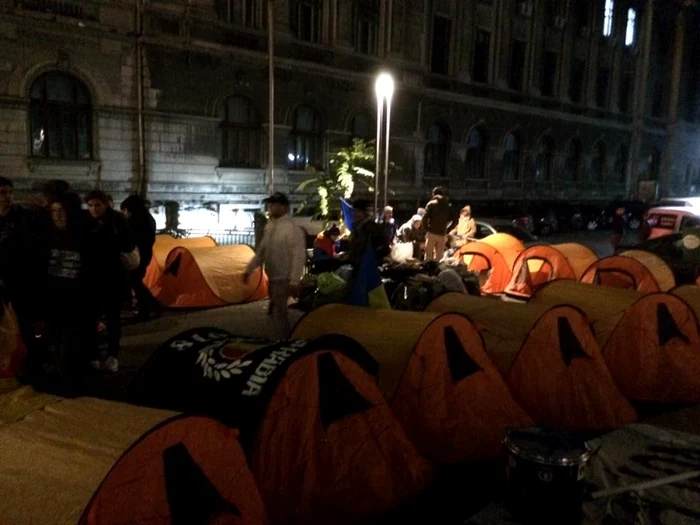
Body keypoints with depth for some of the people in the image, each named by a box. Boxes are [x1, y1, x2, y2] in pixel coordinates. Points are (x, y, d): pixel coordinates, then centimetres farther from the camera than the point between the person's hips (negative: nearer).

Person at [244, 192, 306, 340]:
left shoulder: (292, 229, -17)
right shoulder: (269, 226, 9)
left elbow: (298, 257, -20)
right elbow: (262, 251, 18)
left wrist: (294, 282, -23)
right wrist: (249, 269, 15)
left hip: (284, 278, -9)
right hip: (272, 277, 9)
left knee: (278, 312, -5)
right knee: (276, 311, 18)